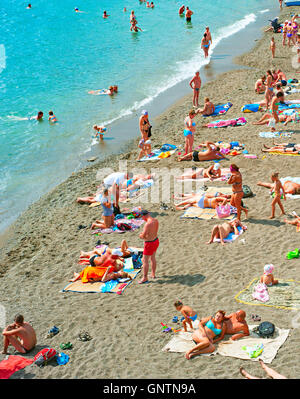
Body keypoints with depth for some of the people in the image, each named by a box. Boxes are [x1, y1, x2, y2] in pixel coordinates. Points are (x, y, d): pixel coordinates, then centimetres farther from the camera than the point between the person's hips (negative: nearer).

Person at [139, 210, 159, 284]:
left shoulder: (148, 224, -31)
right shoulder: (156, 220, -4)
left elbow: (143, 236, -26)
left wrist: (140, 235, -2)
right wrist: (143, 234, 3)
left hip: (149, 244, -9)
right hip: (156, 241, 9)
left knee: (145, 261, 5)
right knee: (152, 258, 25)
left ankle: (145, 278, 14)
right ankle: (153, 274, 39)